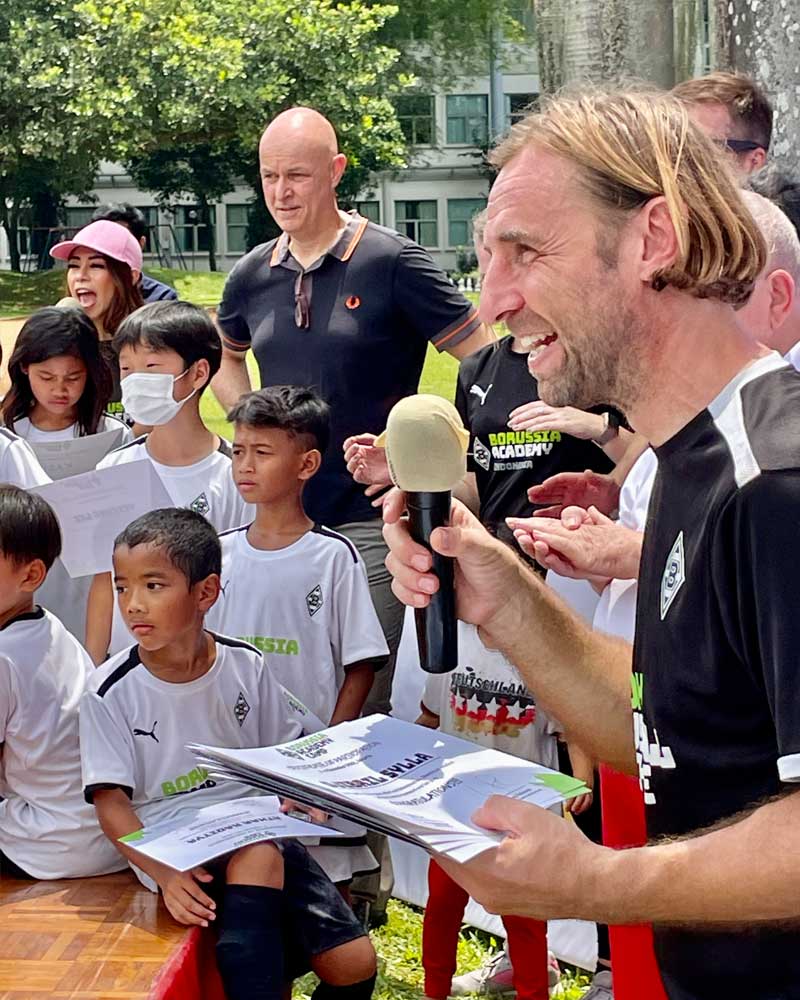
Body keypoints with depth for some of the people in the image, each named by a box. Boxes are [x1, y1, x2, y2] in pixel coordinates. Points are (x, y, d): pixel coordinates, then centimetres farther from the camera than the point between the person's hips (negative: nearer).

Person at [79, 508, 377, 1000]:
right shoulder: (111, 691, -7)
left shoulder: (245, 665, 1)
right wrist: (164, 873, -23)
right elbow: (111, 802, -8)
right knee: (257, 856, -36)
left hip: (260, 828, 3)